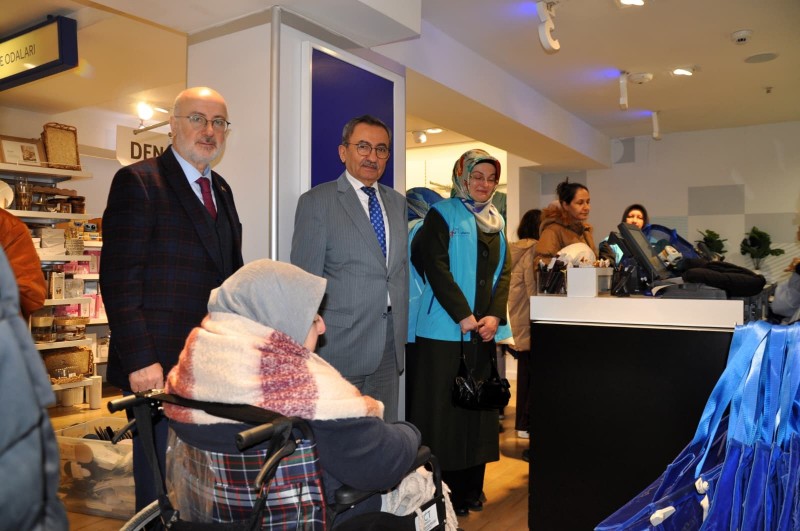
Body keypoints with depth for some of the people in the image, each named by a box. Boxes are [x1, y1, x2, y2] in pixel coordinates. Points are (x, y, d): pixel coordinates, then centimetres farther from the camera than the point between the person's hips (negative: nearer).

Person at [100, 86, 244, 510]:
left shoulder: (221, 189, 14)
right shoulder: (138, 181, -8)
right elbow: (119, 280, -14)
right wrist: (140, 361, -18)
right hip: (159, 366, -6)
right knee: (159, 487, 9)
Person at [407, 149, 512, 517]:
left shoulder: (496, 223, 16)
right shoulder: (442, 215, -1)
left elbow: (504, 273, 10)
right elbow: (436, 268, -11)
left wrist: (494, 316, -5)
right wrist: (463, 316, -15)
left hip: (483, 331, 6)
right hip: (444, 330, -6)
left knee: (477, 405, 10)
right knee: (441, 407, -1)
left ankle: (471, 488, 22)